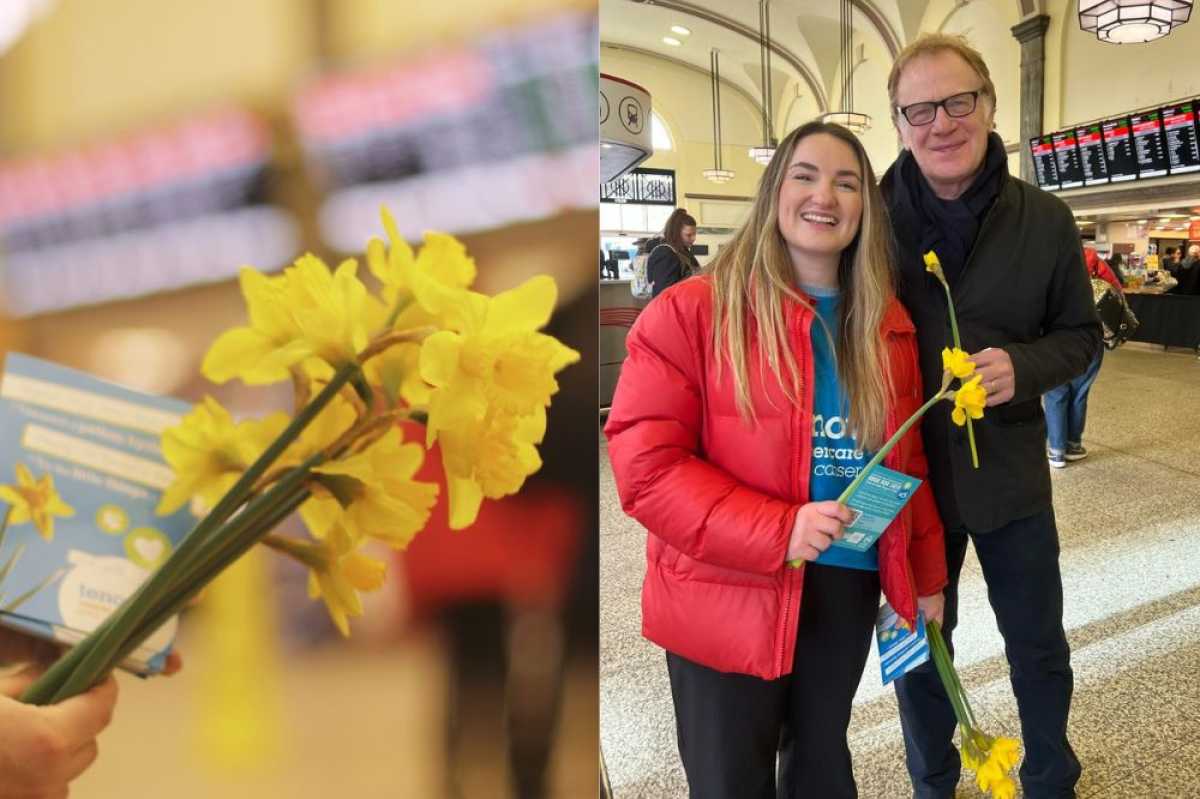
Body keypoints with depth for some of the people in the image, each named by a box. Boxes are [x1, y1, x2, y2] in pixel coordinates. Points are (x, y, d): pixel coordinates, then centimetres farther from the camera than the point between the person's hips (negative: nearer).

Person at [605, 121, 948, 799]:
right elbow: (645, 465, -19)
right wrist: (777, 530, -27)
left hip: (849, 588, 5)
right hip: (728, 597, -5)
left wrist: (926, 574, 14)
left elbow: (907, 462, 13)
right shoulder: (691, 312, -14)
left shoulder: (889, 325, 5)